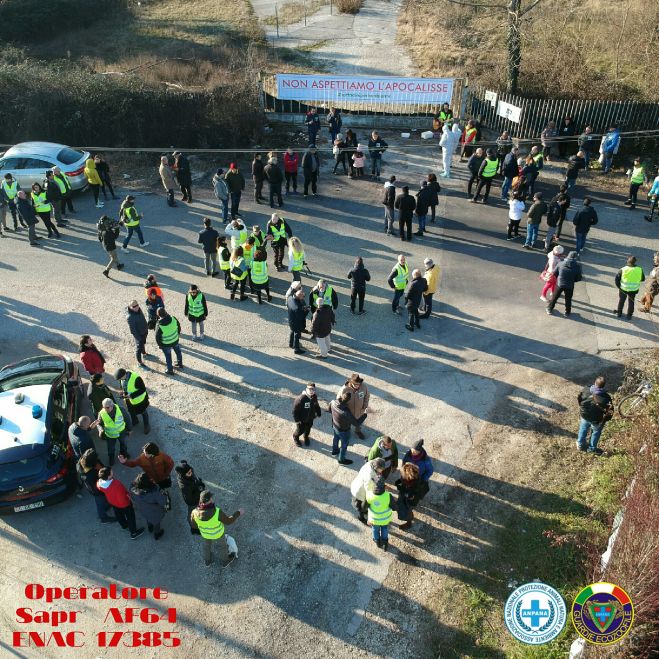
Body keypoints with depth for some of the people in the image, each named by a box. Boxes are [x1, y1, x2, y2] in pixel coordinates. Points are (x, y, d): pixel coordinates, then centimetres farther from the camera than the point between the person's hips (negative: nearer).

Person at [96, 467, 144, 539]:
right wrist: (128, 495, -15)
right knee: (130, 516, 22)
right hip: (123, 504, -6)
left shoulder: (99, 483, -28)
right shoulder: (116, 485, -48)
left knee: (119, 515, 34)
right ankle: (133, 533, 43)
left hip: (112, 502, 6)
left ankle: (124, 525, 63)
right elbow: (122, 500, -36)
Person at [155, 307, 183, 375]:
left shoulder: (159, 326, -32)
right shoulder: (173, 319, -22)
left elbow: (157, 337, -19)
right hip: (175, 340, 4)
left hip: (166, 344, -4)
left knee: (168, 357, 18)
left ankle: (170, 370, 37)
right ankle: (180, 364, 52)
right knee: (178, 352, 30)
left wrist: (160, 345, 0)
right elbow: (178, 326, -2)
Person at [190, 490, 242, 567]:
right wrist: (238, 513, -13)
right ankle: (225, 560, 57)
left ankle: (207, 560, 60)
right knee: (221, 545, 29)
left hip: (204, 532, 2)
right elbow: (228, 521, -26)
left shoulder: (195, 512, -35)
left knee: (206, 544, 34)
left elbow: (194, 523, -12)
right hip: (217, 533, -2)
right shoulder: (217, 512, -44)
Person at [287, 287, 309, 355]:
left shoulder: (290, 297, -19)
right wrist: (307, 310, -18)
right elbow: (301, 317, -31)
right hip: (297, 323, -8)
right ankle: (297, 349, 37)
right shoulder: (297, 307, -43)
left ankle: (291, 344, 55)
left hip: (291, 321, 8)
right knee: (297, 335, 16)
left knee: (292, 332, 32)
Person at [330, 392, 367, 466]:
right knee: (344, 445, 22)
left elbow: (330, 409, -1)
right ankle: (341, 459, 46)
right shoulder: (346, 412, -45)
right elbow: (357, 423, -32)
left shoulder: (333, 402, -26)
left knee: (336, 438, 35)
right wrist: (365, 414, -24)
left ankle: (335, 450, 63)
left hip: (335, 426, 6)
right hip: (343, 430, -6)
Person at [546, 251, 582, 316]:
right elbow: (579, 278, -6)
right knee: (568, 299, 20)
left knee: (554, 297, 19)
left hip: (560, 284, 0)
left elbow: (555, 273, -2)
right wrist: (573, 280, 13)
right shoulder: (578, 266, -11)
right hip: (570, 286, 0)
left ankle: (550, 309, 33)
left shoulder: (561, 264, -11)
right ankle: (567, 312, 34)